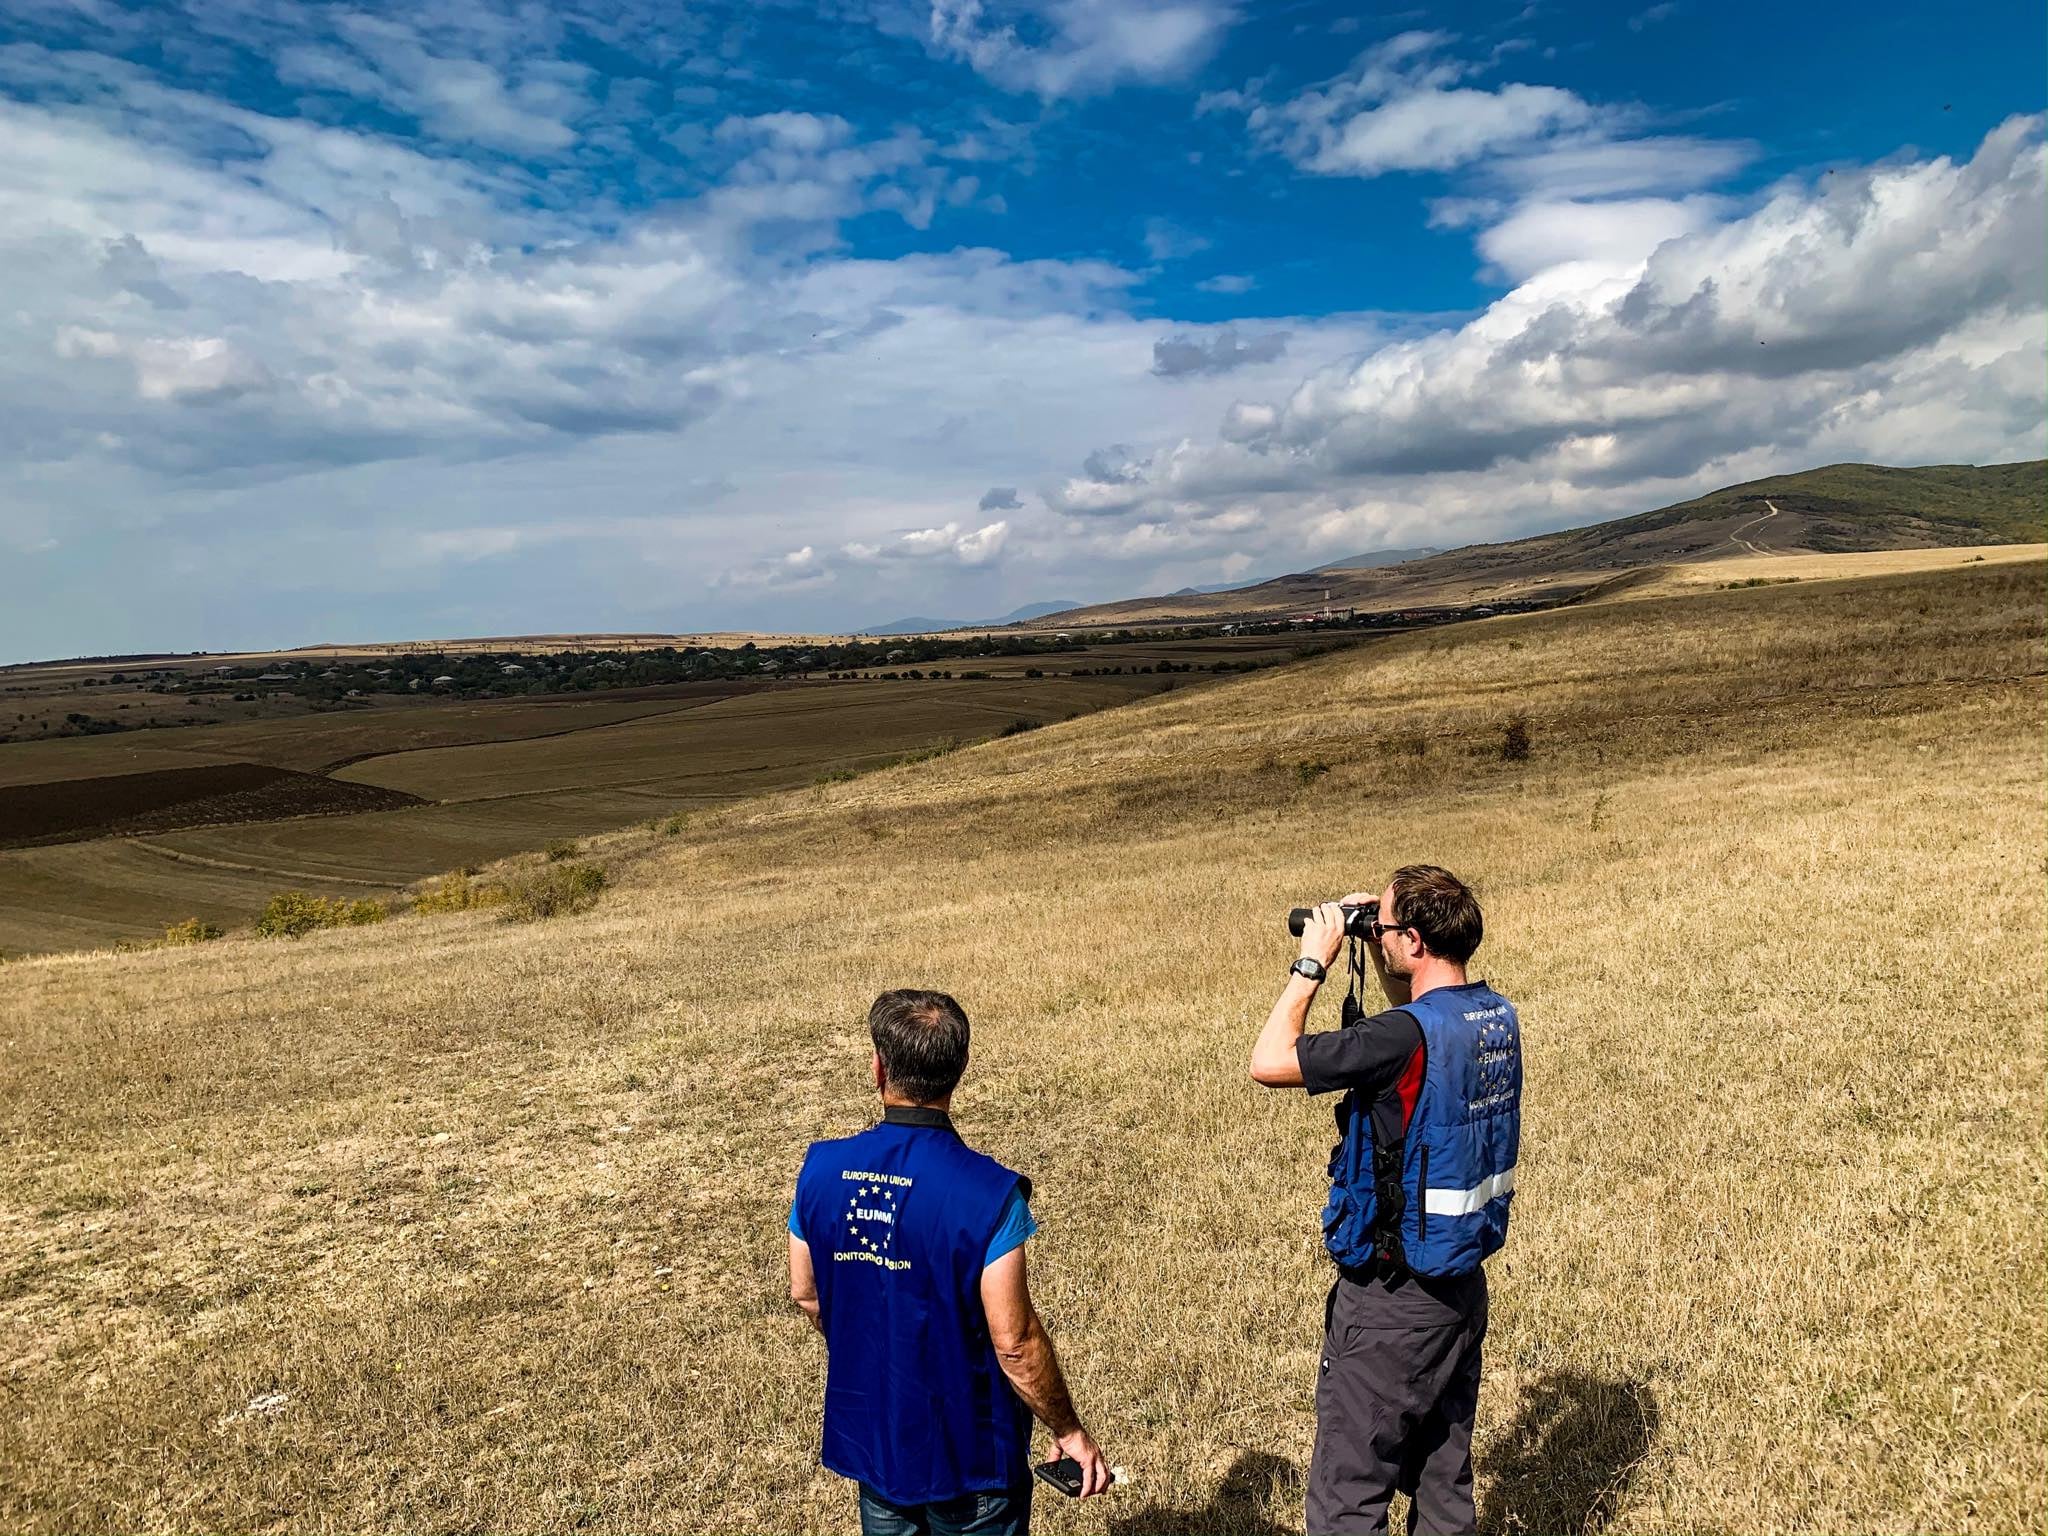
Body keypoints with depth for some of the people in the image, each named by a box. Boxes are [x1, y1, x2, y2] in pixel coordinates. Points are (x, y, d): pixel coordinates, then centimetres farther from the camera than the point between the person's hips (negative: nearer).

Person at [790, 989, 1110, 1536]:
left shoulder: (821, 1169, -12)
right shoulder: (989, 1192, -25)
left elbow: (804, 1292, 2)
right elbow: (1014, 1340, -21)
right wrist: (1069, 1432, -6)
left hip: (867, 1437, 4)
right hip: (966, 1449, -4)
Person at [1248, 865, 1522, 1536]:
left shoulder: (1404, 1036, -27)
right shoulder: (1498, 1015, 0)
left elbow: (1269, 1062, -22)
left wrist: (1313, 964, -13)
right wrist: (1375, 949, 8)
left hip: (1394, 1299, -8)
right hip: (1464, 1282, 8)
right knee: (1444, 1481, 21)